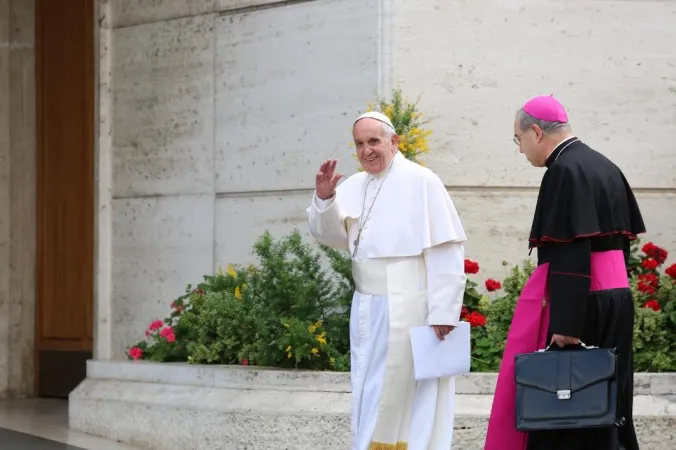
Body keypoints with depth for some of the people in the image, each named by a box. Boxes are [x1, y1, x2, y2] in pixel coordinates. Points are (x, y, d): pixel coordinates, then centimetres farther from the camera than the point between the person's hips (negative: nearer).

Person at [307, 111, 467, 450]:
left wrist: (442, 312, -17)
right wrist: (324, 198, -15)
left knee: (396, 397, -1)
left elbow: (446, 251, -13)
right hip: (367, 308, 7)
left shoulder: (420, 182, -10)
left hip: (406, 310, -7)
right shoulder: (355, 186, 9)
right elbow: (331, 235, 5)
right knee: (370, 395, 11)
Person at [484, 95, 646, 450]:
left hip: (576, 303, -9)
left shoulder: (564, 171, -15)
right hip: (615, 299, 9)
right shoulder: (605, 168, 13)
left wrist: (566, 323, -23)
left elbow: (571, 253, -21)